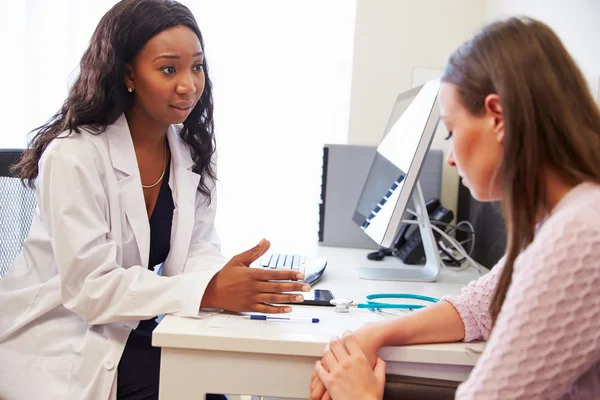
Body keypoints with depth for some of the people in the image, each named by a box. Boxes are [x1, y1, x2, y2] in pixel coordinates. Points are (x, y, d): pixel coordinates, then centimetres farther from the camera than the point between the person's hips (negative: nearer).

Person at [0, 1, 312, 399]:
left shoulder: (191, 150, 1)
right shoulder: (73, 155, -20)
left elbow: (197, 249, 0)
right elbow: (90, 287, -24)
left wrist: (228, 280, -25)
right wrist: (209, 291, -33)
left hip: (130, 333, 6)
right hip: (60, 348, -6)